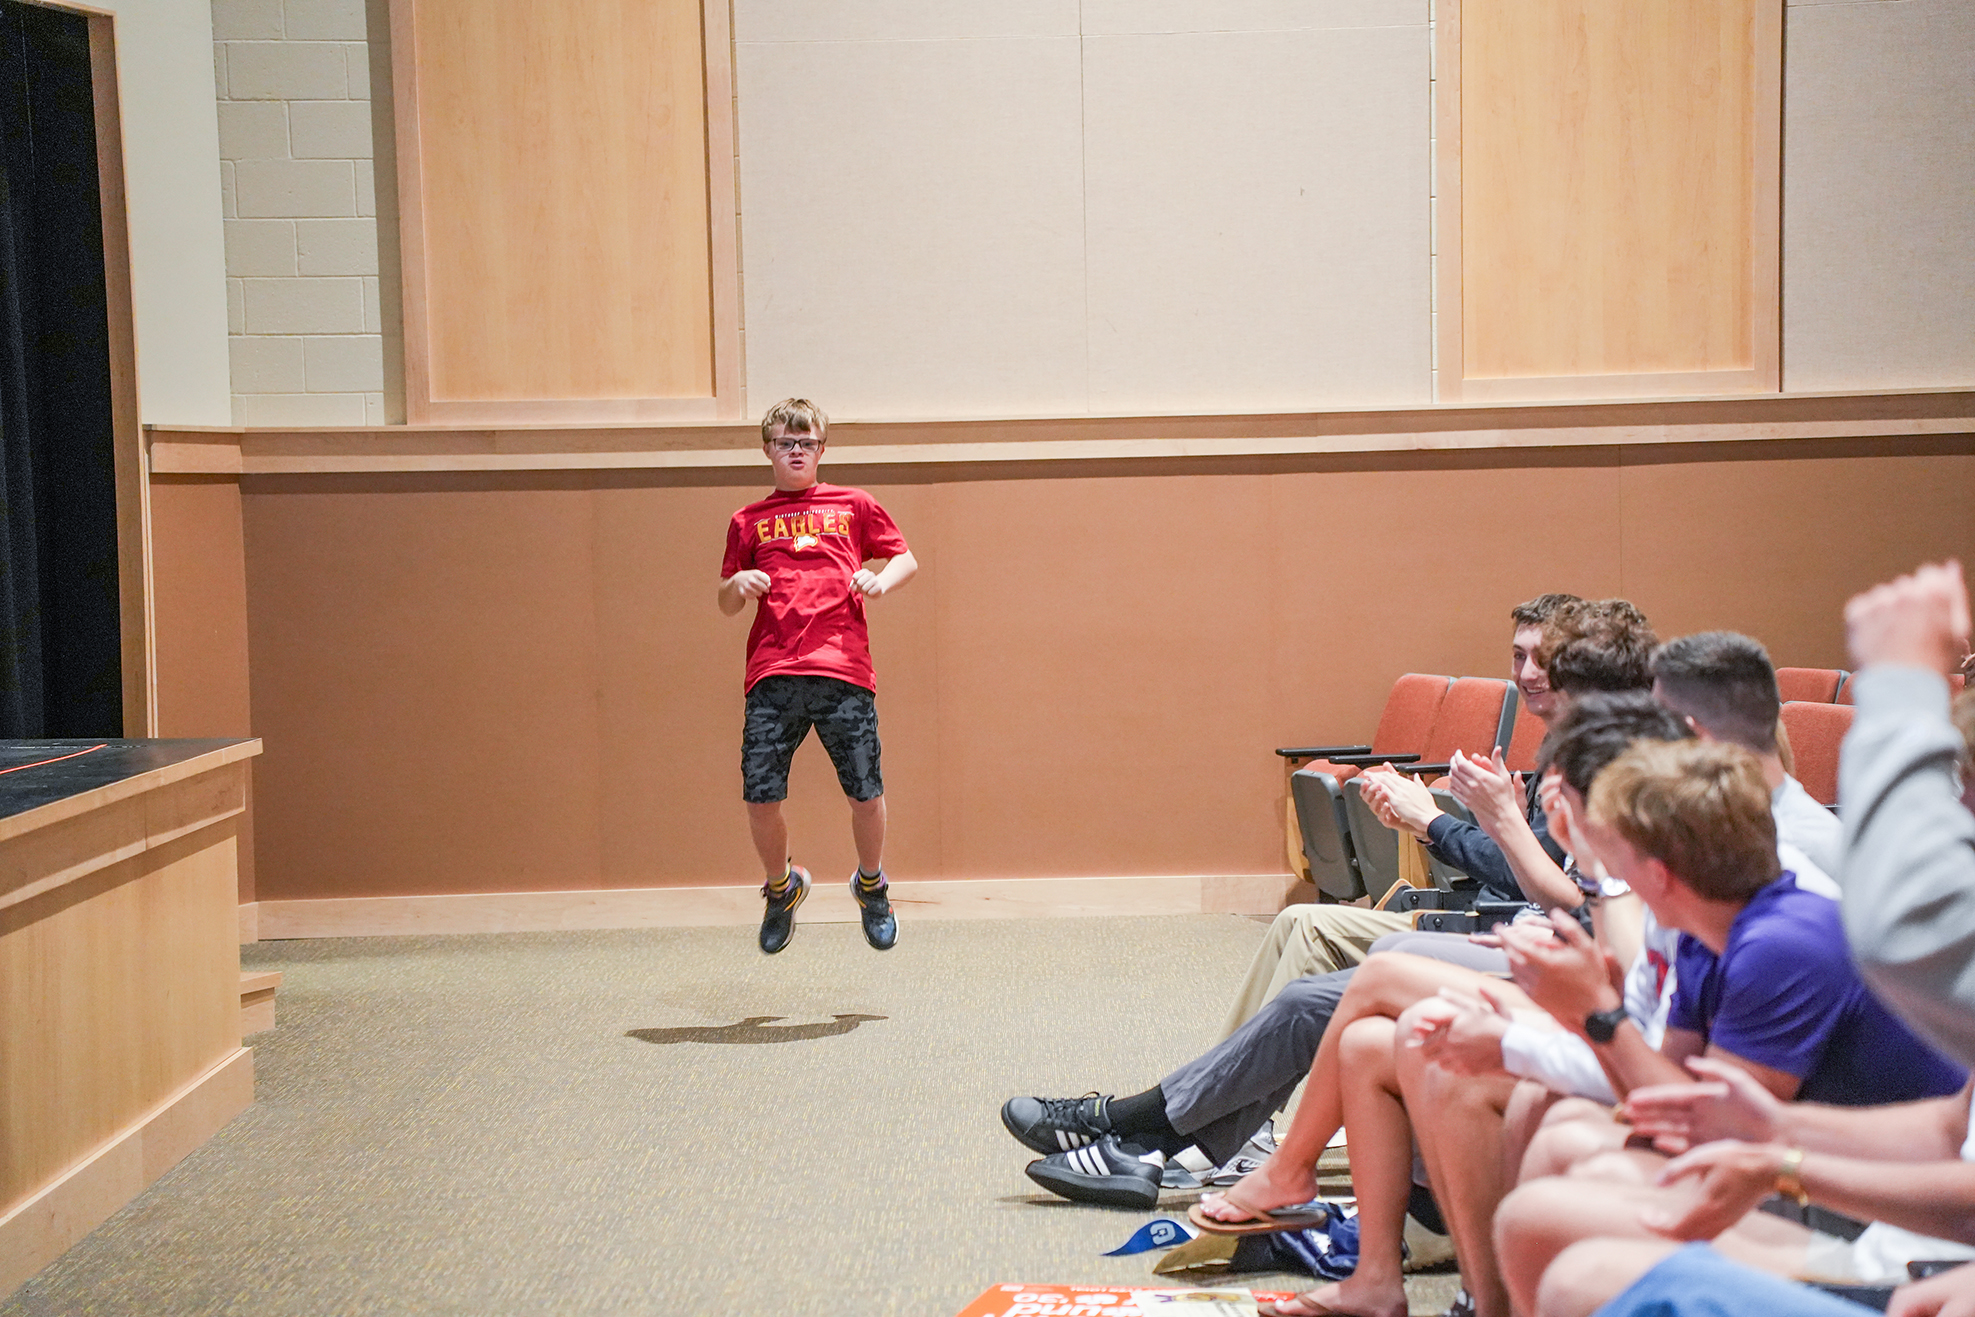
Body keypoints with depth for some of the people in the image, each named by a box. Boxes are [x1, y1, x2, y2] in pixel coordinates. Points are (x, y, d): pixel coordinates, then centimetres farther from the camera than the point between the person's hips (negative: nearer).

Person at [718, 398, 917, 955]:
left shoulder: (853, 505, 15)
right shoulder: (748, 521, 18)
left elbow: (907, 558, 19)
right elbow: (726, 605, 21)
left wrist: (882, 578, -3)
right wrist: (737, 584, -2)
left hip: (844, 671, -1)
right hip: (772, 676, 1)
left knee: (866, 794, -2)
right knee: (760, 797, -6)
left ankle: (871, 885, 27)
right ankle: (781, 888, 23)